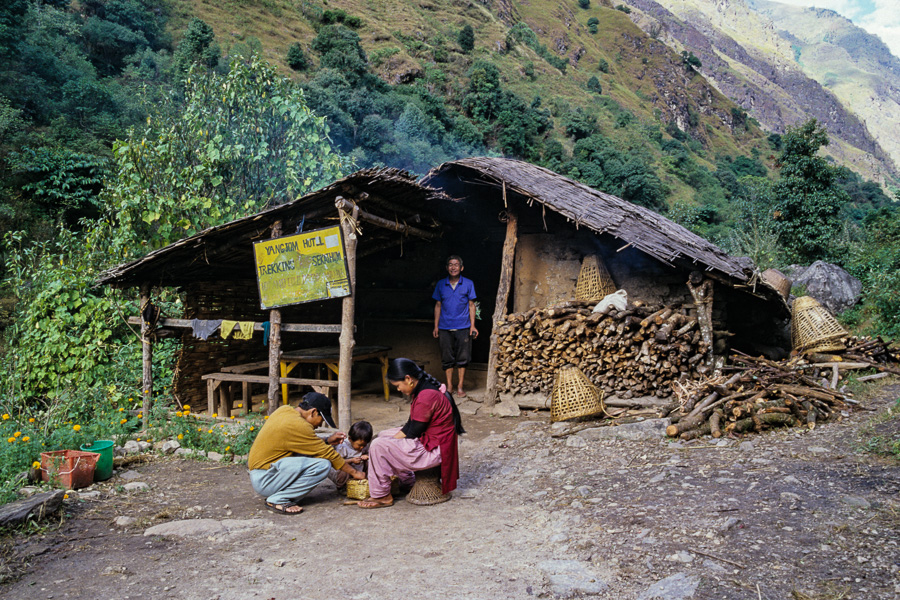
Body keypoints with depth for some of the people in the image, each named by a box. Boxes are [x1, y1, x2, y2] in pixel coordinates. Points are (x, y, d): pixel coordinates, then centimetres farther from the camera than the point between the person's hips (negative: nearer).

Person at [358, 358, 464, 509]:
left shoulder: (426, 396, -25)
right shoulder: (423, 390, 8)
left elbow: (413, 432, -20)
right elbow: (411, 424, 13)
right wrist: (393, 439, 4)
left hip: (433, 450, -11)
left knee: (379, 446, -15)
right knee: (383, 435, 21)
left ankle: (381, 496, -2)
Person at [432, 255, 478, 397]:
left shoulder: (468, 284, 2)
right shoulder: (441, 284, 6)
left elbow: (471, 305, 4)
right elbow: (438, 306, 11)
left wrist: (472, 325, -2)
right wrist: (436, 326, 7)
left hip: (463, 327, -1)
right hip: (445, 328, 1)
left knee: (462, 358, 1)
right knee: (447, 358, 5)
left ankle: (460, 387, 11)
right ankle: (449, 386, 16)